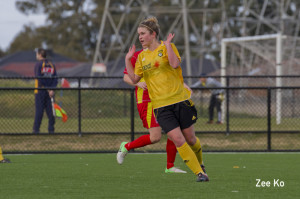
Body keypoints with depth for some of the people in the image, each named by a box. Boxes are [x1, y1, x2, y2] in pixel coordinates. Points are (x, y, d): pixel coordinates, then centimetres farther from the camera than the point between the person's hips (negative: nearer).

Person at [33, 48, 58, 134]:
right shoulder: (52, 65, 11)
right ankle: (51, 129, 3)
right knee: (50, 111, 6)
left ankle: (36, 130, -4)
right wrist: (52, 89, -8)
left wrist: (48, 89, -11)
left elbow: (39, 79, -13)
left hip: (40, 91, -4)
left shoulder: (38, 64, -5)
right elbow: (55, 79, 2)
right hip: (50, 91, 4)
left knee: (39, 111, -4)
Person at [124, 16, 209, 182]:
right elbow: (134, 79, 15)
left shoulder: (167, 47, -2)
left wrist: (167, 44, -18)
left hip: (180, 100, -2)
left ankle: (200, 164, 36)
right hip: (160, 105, 2)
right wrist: (127, 59, 9)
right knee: (178, 140, -13)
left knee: (190, 138, 7)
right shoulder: (142, 56, 12)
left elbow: (175, 64, -20)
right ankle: (199, 173, -6)